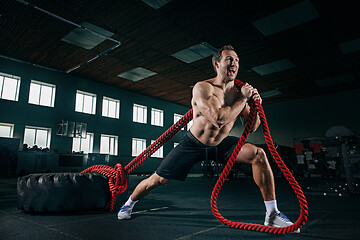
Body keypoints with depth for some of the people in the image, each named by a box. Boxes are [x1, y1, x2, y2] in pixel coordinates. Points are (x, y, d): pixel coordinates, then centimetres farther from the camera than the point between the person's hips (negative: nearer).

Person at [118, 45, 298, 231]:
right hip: (193, 144, -3)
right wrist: (243, 99, -25)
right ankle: (129, 203, 33)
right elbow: (218, 119, -37)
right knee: (158, 179, 0)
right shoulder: (202, 88, -22)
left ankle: (272, 213, -5)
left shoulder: (239, 92, -6)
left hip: (221, 145, 4)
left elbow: (251, 127, -1)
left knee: (258, 154, -19)